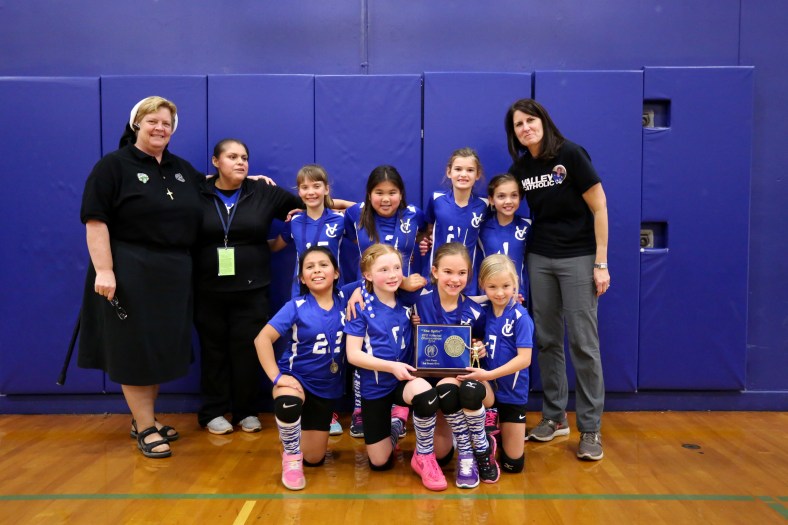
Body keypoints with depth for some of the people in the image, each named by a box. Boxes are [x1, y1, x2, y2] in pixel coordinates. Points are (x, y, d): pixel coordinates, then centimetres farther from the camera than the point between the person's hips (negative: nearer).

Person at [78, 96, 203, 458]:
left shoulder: (182, 169, 13)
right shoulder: (113, 165, -6)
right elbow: (96, 220, -13)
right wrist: (103, 270, -21)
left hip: (174, 274, 7)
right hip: (130, 274, -6)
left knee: (162, 348, 13)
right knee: (135, 349, 2)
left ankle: (145, 419, 29)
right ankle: (145, 429, 14)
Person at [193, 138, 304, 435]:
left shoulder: (264, 193, 2)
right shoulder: (197, 195, -2)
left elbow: (303, 205, 11)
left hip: (251, 290, 1)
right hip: (208, 291, 0)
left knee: (247, 351, 5)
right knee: (214, 351, 9)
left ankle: (246, 411, 20)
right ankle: (213, 412, 22)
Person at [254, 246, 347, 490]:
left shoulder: (344, 305, -7)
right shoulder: (296, 307, -14)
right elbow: (262, 339, -17)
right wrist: (276, 376, -23)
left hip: (327, 387, 3)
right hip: (296, 377, -3)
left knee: (314, 459, 11)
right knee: (287, 405, -40)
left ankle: (304, 430, 46)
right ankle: (291, 455, -10)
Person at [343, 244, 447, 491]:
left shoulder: (407, 302, -3)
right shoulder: (362, 308, -12)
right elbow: (353, 354, -14)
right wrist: (391, 366, -23)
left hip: (405, 380, 1)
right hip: (375, 386, -1)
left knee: (426, 393, -37)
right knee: (380, 463, 4)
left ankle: (424, 457, -10)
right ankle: (396, 420, 35)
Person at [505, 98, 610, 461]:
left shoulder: (571, 154, -11)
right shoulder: (519, 168, 4)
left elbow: (599, 208, -10)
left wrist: (601, 263, -13)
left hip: (578, 257, -5)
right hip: (540, 258, 5)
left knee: (583, 342, -4)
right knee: (547, 340, 8)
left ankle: (590, 428, 8)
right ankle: (554, 417, 22)